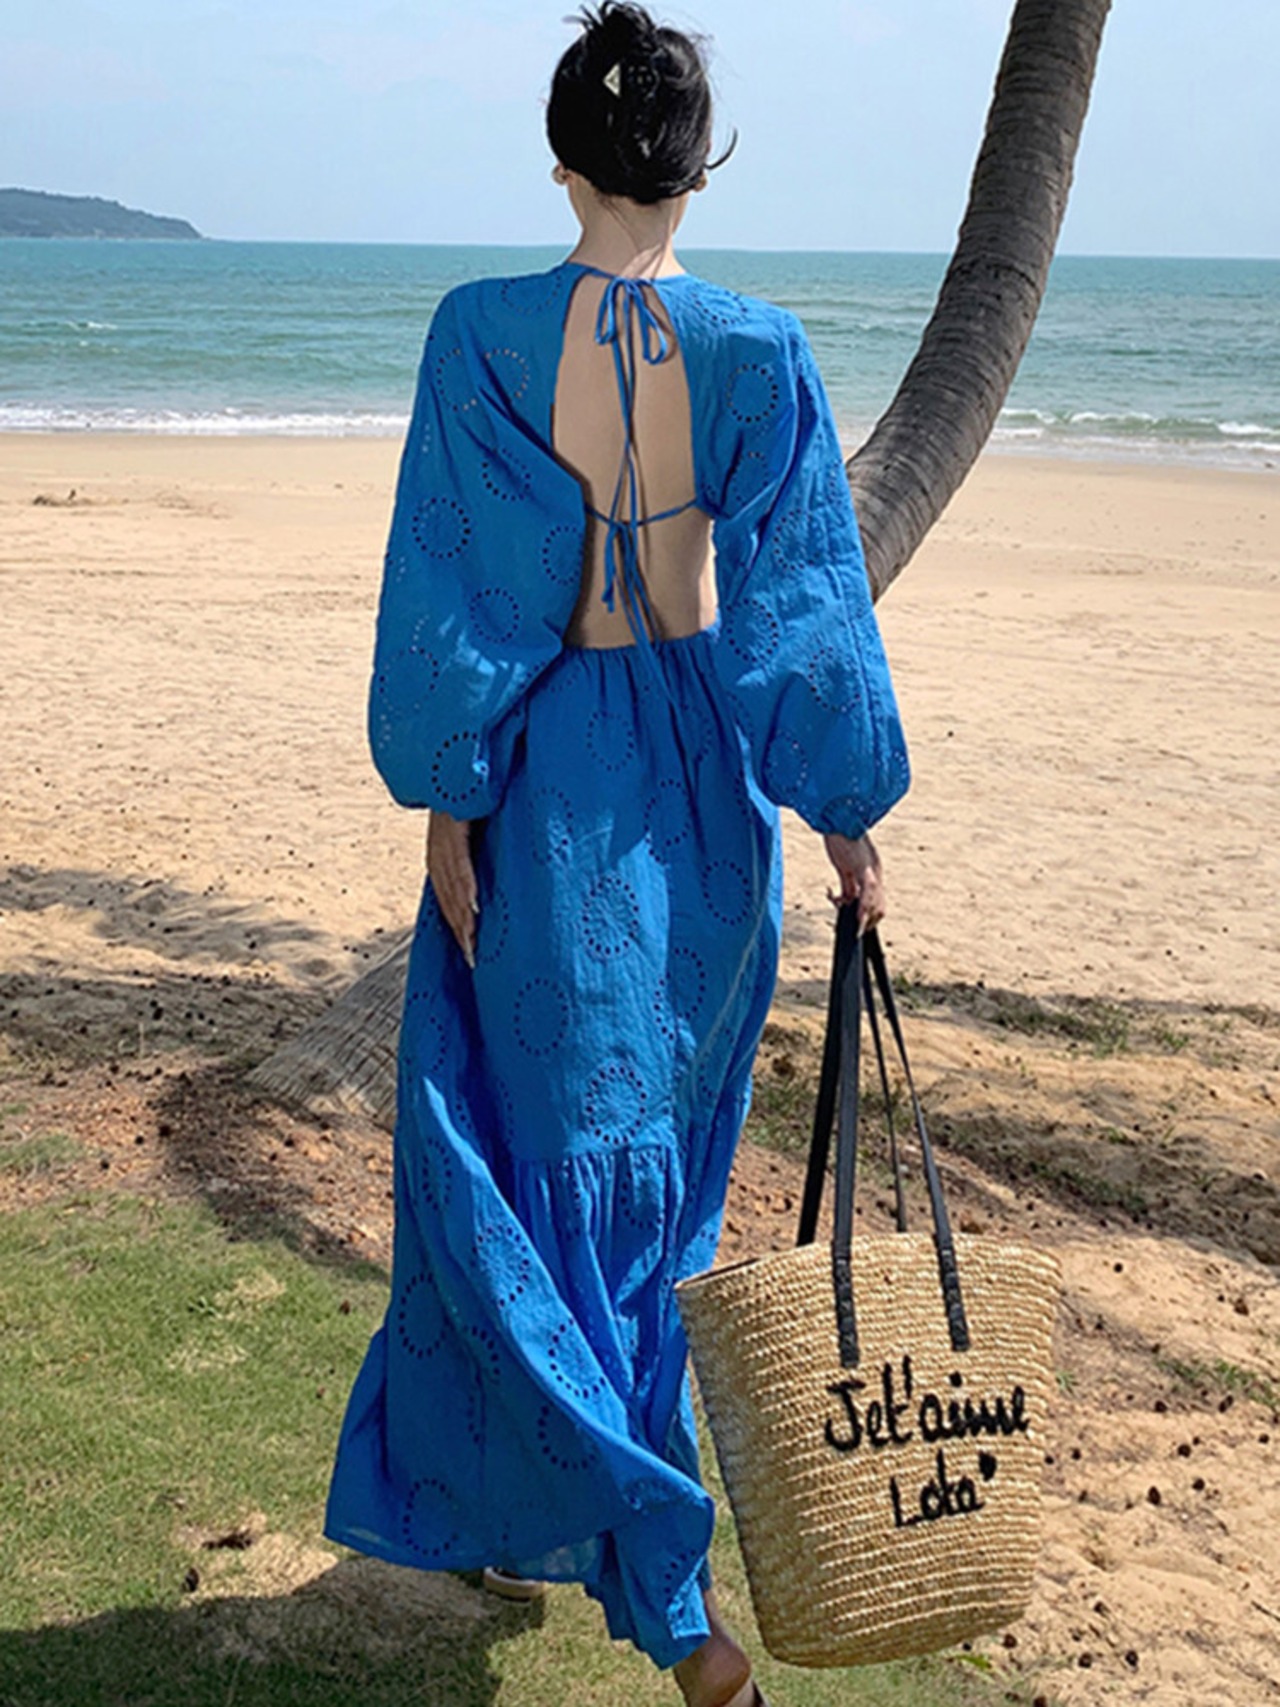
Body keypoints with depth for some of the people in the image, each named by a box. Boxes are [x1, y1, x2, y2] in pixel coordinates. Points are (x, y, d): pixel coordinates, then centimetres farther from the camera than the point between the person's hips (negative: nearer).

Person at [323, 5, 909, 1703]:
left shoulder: (481, 335, -11)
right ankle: (520, 1496, 43)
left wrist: (446, 801, -3)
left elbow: (450, 591, -11)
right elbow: (810, 599, -4)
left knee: (544, 1161, 8)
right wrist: (849, 819, 4)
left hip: (549, 778, -3)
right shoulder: (762, 352, -6)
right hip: (703, 790, 3)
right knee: (656, 1154, 21)